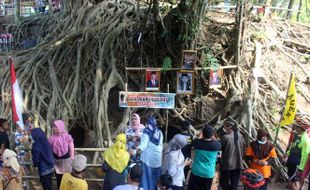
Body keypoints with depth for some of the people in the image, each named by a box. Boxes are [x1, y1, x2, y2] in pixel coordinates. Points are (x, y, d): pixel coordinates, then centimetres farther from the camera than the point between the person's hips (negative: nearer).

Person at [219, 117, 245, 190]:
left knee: (223, 181, 14)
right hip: (238, 164, 5)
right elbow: (242, 149, 8)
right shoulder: (240, 136, -2)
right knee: (234, 184, 14)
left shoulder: (225, 137, -20)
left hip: (227, 164, -5)